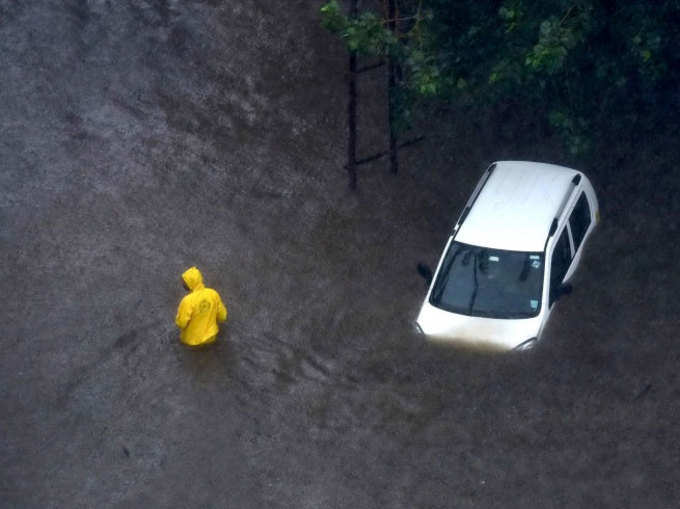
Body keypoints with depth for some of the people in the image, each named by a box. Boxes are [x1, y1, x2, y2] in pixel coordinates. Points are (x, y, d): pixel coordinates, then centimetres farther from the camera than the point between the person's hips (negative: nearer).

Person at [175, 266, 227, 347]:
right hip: (210, 337, 3)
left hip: (192, 341, -3)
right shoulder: (213, 294, -16)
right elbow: (222, 316, -4)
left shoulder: (187, 301, -30)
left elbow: (181, 323, -20)